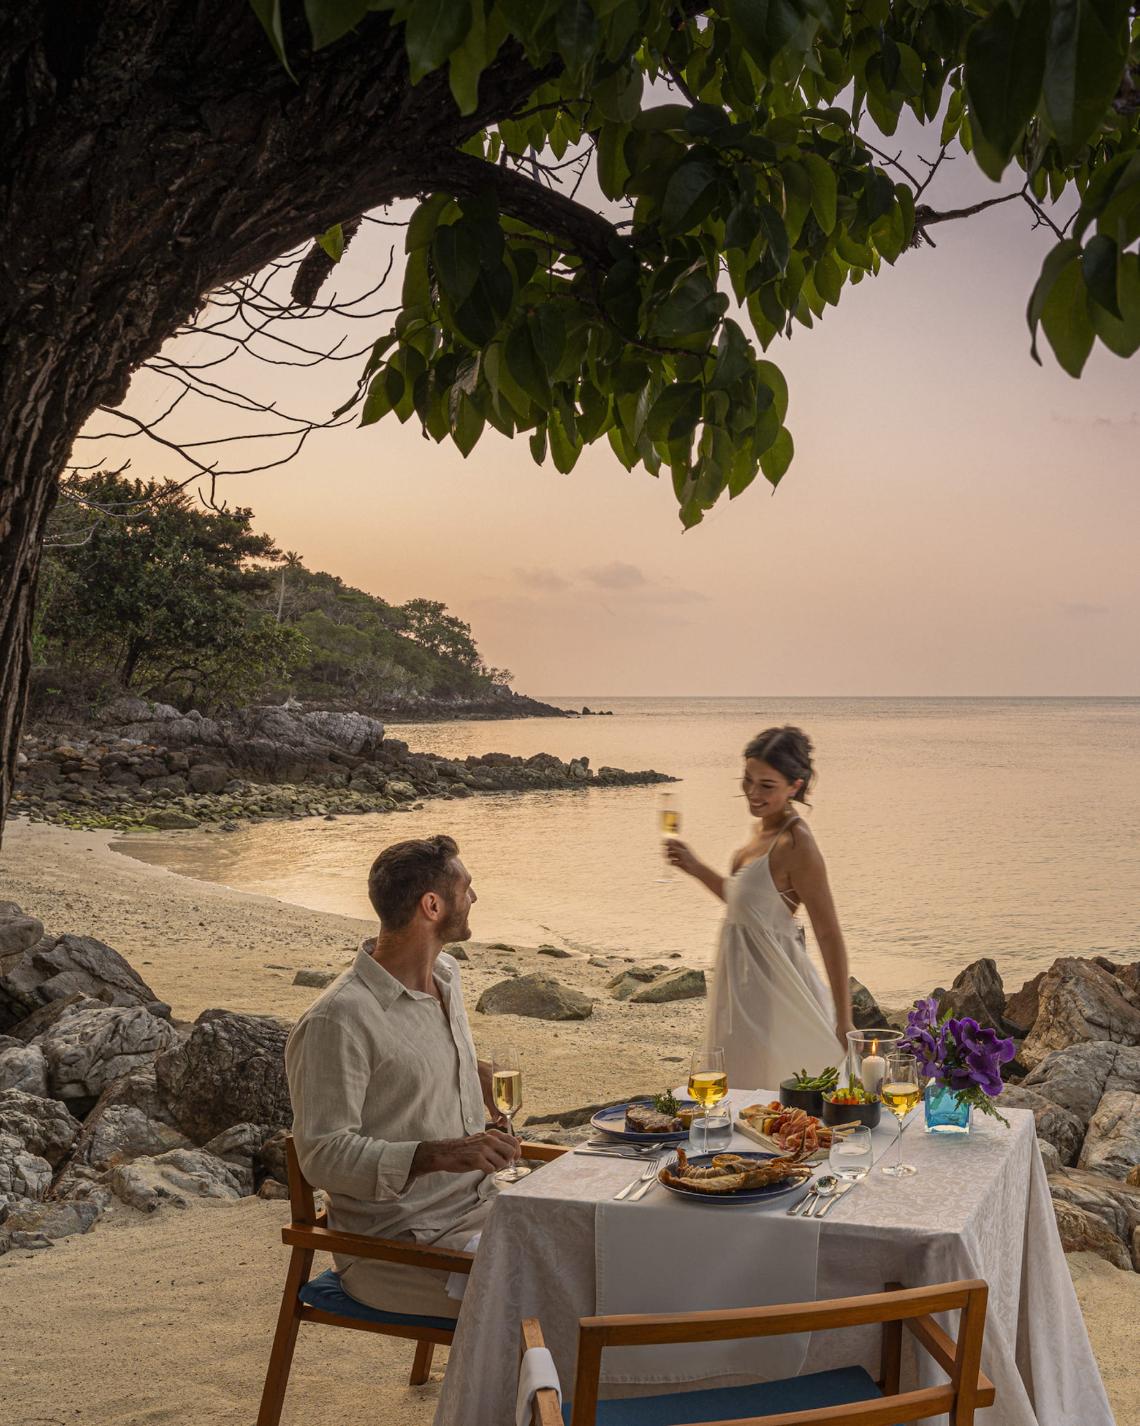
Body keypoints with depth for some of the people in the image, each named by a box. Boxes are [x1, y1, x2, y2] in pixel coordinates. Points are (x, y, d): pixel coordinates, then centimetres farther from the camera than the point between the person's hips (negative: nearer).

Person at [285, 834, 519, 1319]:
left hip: (480, 1204, 8)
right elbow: (323, 1155, -20)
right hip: (397, 1243, -8)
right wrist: (438, 1154, -30)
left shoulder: (445, 975, 10)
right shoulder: (336, 1020, -19)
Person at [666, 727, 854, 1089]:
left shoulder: (796, 844, -21)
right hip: (743, 977, 9)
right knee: (741, 1086, 19)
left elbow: (830, 936, -20)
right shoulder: (762, 829, 6)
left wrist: (843, 1023, -21)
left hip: (772, 982, -9)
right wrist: (696, 868, 15)